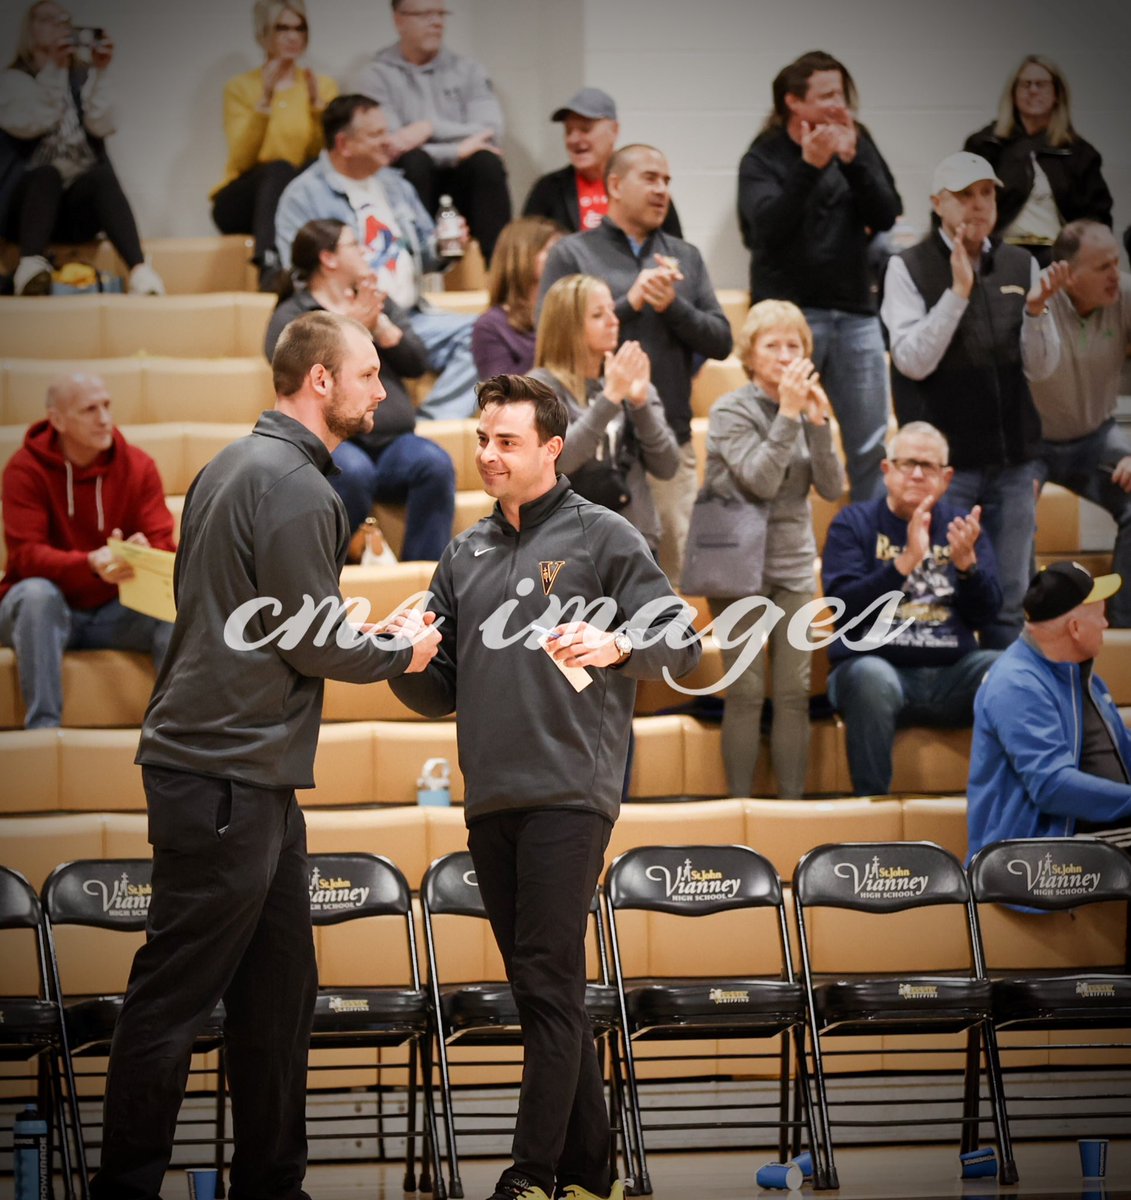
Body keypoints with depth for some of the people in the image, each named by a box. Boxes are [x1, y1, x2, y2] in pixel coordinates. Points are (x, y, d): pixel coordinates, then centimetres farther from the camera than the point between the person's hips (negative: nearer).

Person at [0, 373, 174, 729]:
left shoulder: (138, 465, -3)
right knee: (37, 593, -36)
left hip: (113, 612, 3)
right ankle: (43, 726, -35)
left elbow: (163, 544, -7)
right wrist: (91, 564, -40)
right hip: (48, 614, -2)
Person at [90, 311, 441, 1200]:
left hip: (247, 772, 10)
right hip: (228, 778, -10)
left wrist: (366, 635, 15)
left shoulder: (237, 466, 16)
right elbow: (311, 642, -15)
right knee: (175, 996, -4)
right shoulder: (295, 487, -15)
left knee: (279, 989, 14)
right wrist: (399, 653, 2)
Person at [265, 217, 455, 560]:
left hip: (393, 443, 4)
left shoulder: (379, 303, 22)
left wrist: (378, 324, -4)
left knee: (435, 463, -27)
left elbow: (417, 363, 10)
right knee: (353, 471, -37)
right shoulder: (290, 316, 6)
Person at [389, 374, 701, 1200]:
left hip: (568, 793, -6)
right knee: (542, 989, 9)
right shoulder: (466, 557, 18)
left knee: (550, 983, -10)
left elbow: (682, 641, -2)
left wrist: (615, 645, -21)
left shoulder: (602, 537, 2)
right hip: (490, 799, 6)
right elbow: (441, 693, 19)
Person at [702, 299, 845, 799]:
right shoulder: (731, 411, -6)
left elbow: (833, 488, -1)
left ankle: (792, 801, 7)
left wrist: (818, 421, -12)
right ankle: (741, 803, 2)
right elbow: (761, 480, -19)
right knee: (746, 692, -4)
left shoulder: (806, 406, 8)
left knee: (795, 692, 2)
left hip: (794, 569, 4)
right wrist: (788, 414, -21)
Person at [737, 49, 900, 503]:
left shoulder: (858, 146, 10)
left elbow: (886, 216, -2)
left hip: (854, 312, 3)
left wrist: (852, 160, -15)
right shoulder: (763, 160, 0)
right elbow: (768, 227, -16)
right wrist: (809, 166, -25)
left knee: (871, 448, 4)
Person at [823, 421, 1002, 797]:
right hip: (877, 664, -3)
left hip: (952, 675, 3)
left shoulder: (961, 527, 14)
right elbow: (845, 604, -10)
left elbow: (985, 614, 5)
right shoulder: (854, 524, 5)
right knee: (872, 677, -38)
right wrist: (906, 561, -20)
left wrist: (966, 562, -13)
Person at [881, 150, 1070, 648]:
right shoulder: (908, 268, -4)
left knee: (1010, 602, 8)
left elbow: (1041, 368, 5)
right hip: (945, 463, -4)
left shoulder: (1020, 266, 7)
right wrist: (958, 291, -20)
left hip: (1013, 460, 4)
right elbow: (912, 361, -14)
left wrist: (1036, 310, -13)